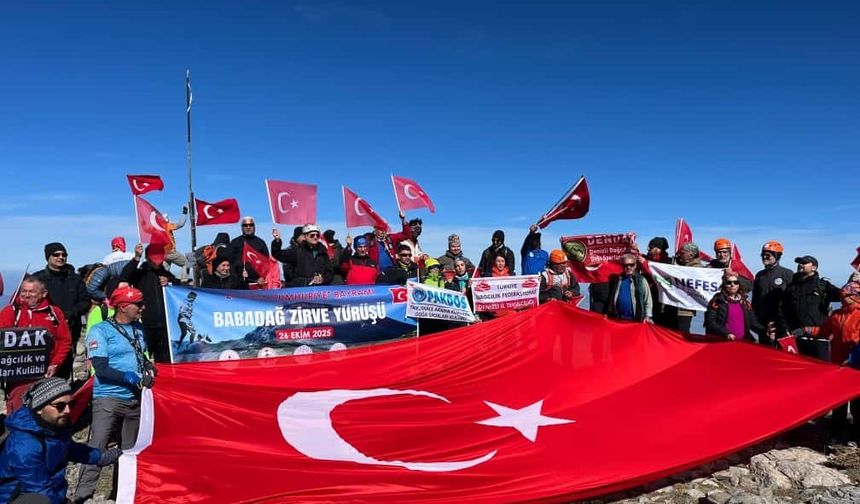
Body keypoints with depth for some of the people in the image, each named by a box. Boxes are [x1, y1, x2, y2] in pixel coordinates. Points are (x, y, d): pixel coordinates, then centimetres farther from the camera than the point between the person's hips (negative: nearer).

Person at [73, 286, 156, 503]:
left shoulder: (139, 329, 11)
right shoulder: (100, 331, -8)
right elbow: (101, 369, -14)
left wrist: (149, 368, 3)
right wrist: (129, 377, -24)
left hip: (134, 399, 6)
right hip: (108, 399, -6)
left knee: (128, 450, 14)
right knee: (97, 448, -8)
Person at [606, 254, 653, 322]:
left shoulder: (641, 280, -2)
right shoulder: (617, 280, 6)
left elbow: (648, 301, -1)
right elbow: (611, 299, 13)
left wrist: (647, 316, -8)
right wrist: (607, 313, 10)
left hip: (636, 320, -3)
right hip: (618, 319, 3)